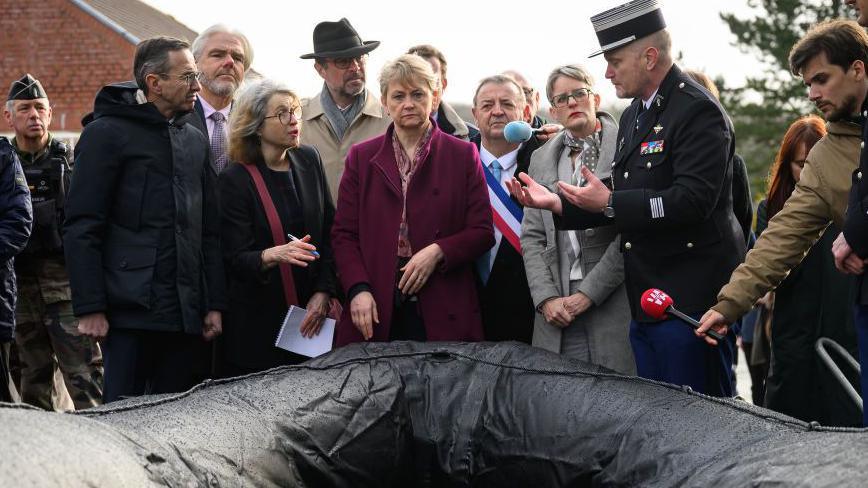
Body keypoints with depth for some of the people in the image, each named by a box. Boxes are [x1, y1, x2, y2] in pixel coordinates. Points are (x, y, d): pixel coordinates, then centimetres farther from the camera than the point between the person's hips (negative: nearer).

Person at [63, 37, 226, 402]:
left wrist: (215, 303, 10)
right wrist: (90, 309, -14)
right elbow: (81, 228, -7)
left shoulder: (195, 140, 18)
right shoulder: (107, 133, -2)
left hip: (186, 314, 6)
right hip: (131, 312, -6)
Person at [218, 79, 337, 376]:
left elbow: (330, 232, 7)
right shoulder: (236, 179, -9)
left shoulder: (309, 161, 5)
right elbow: (236, 259, -13)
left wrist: (323, 292, -3)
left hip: (312, 316, 4)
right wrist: (272, 256, -34)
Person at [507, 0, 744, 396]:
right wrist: (558, 203, 6)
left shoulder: (698, 111, -13)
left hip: (688, 300, -9)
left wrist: (609, 203, -19)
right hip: (646, 301, 9)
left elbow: (693, 200, -23)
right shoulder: (634, 115, 17)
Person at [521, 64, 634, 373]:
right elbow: (531, 236, 12)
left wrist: (588, 294, -12)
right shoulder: (541, 159, 15)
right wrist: (546, 298, -3)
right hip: (556, 311, 4)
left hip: (612, 301, -4)